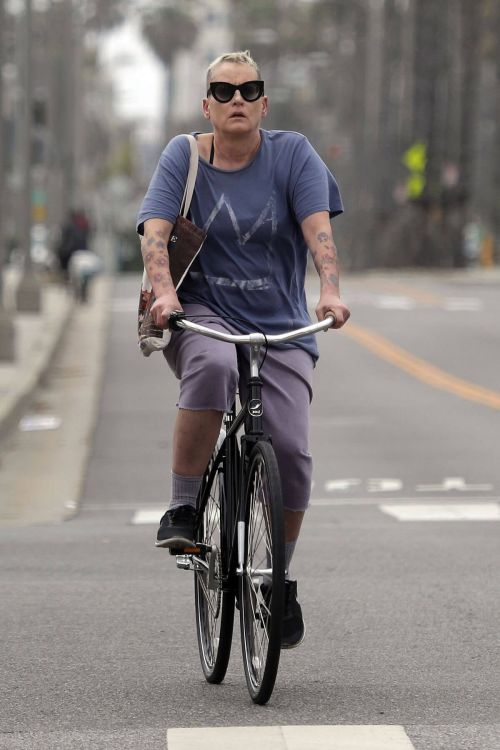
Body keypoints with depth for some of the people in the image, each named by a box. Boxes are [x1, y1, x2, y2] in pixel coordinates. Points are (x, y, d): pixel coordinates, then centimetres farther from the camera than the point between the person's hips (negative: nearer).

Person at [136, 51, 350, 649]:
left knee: (291, 450, -15)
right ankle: (182, 509, -24)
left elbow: (318, 228, -11)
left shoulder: (292, 153, 1)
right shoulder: (183, 157, 2)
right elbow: (155, 231, -10)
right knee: (212, 366, -38)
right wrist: (163, 292, -29)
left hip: (280, 328, 1)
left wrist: (330, 290, -30)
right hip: (201, 315, -1)